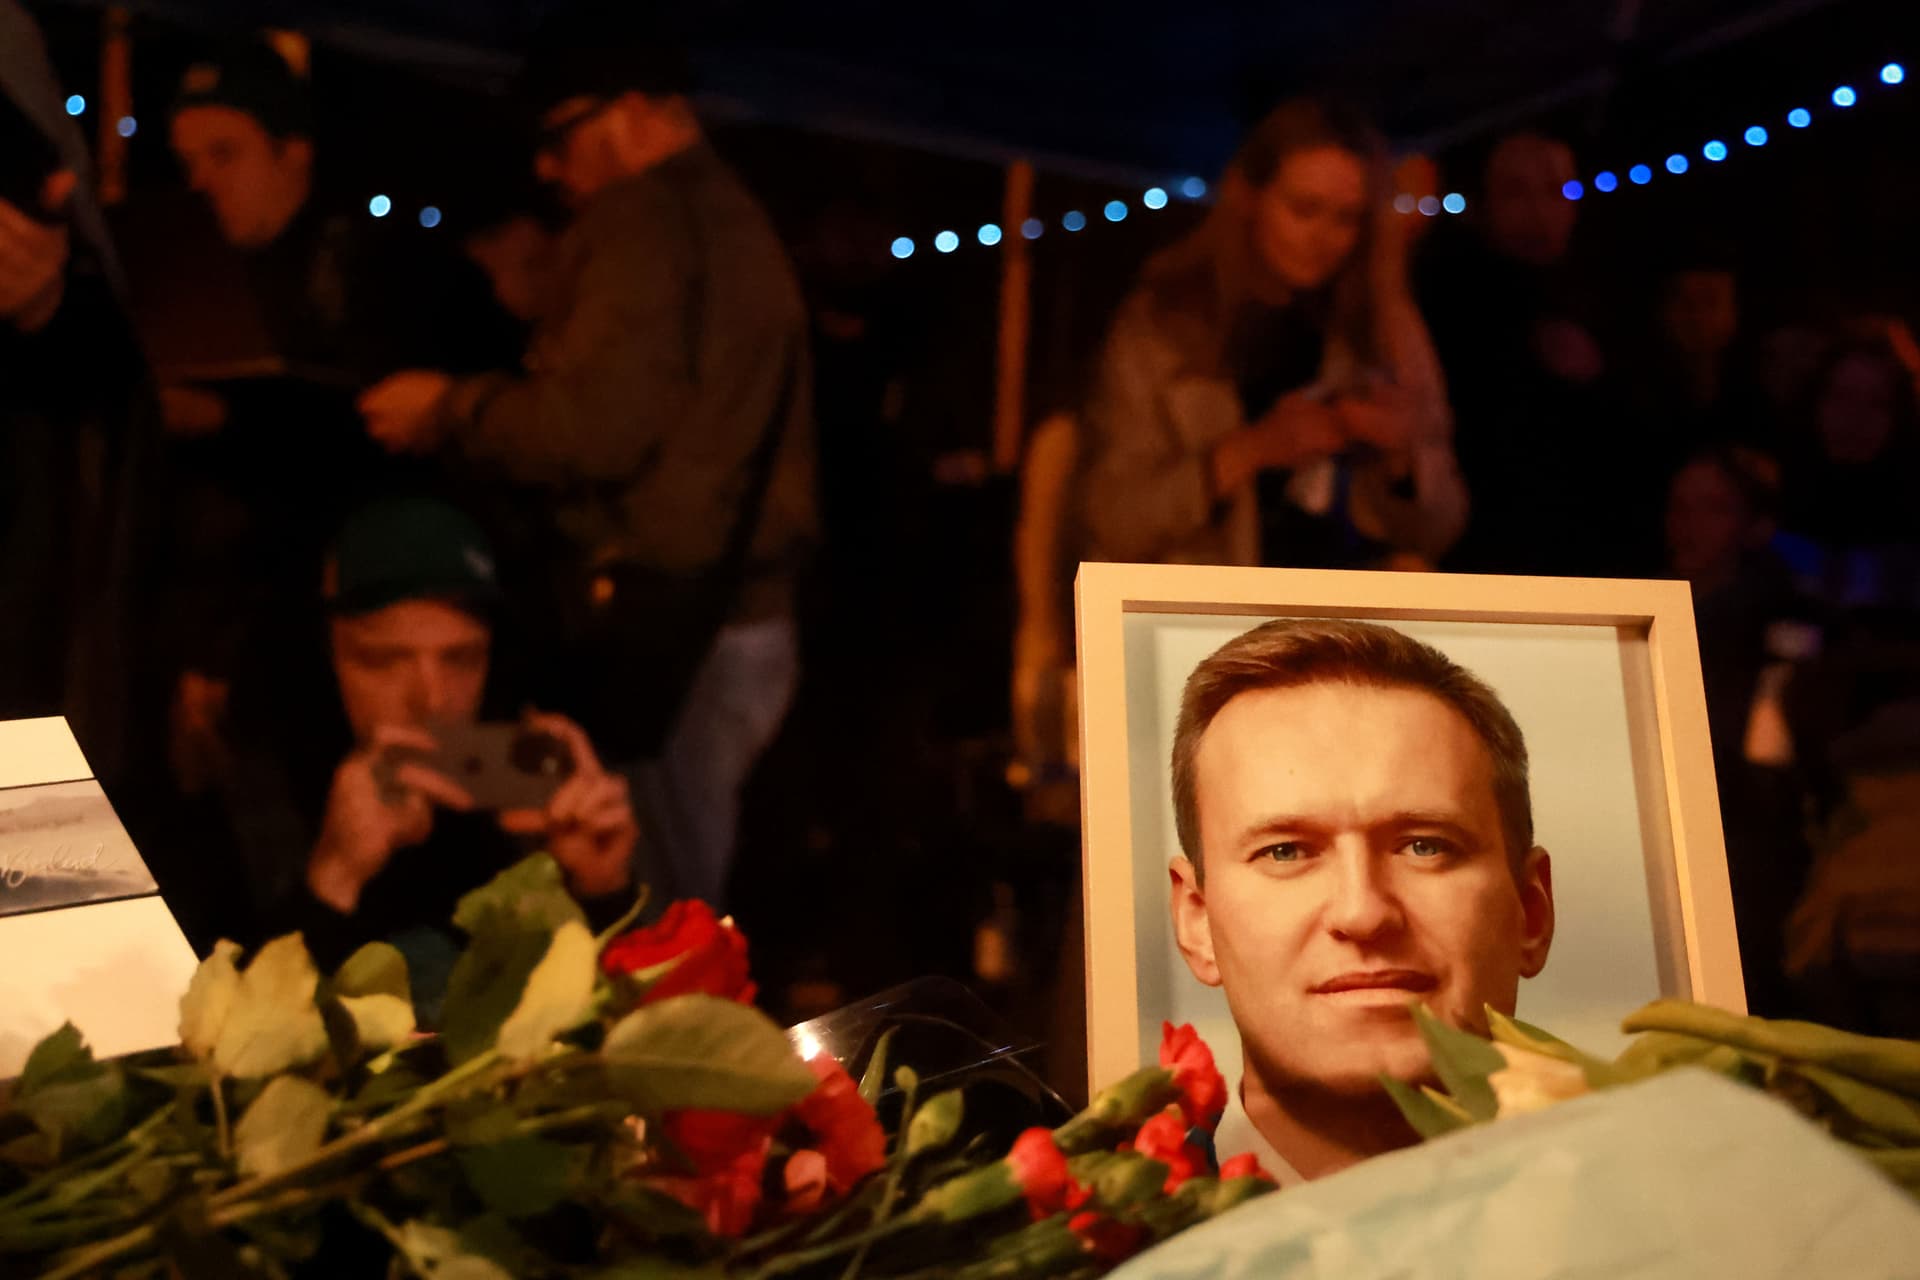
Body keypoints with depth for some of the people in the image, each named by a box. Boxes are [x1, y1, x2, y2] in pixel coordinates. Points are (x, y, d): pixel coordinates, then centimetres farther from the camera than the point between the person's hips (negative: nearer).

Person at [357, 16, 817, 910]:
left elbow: (597, 429, -18)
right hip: (747, 611, 9)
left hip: (666, 627, -9)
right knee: (690, 915, 13)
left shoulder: (639, 220, -9)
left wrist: (450, 410, -2)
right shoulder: (737, 219, 18)